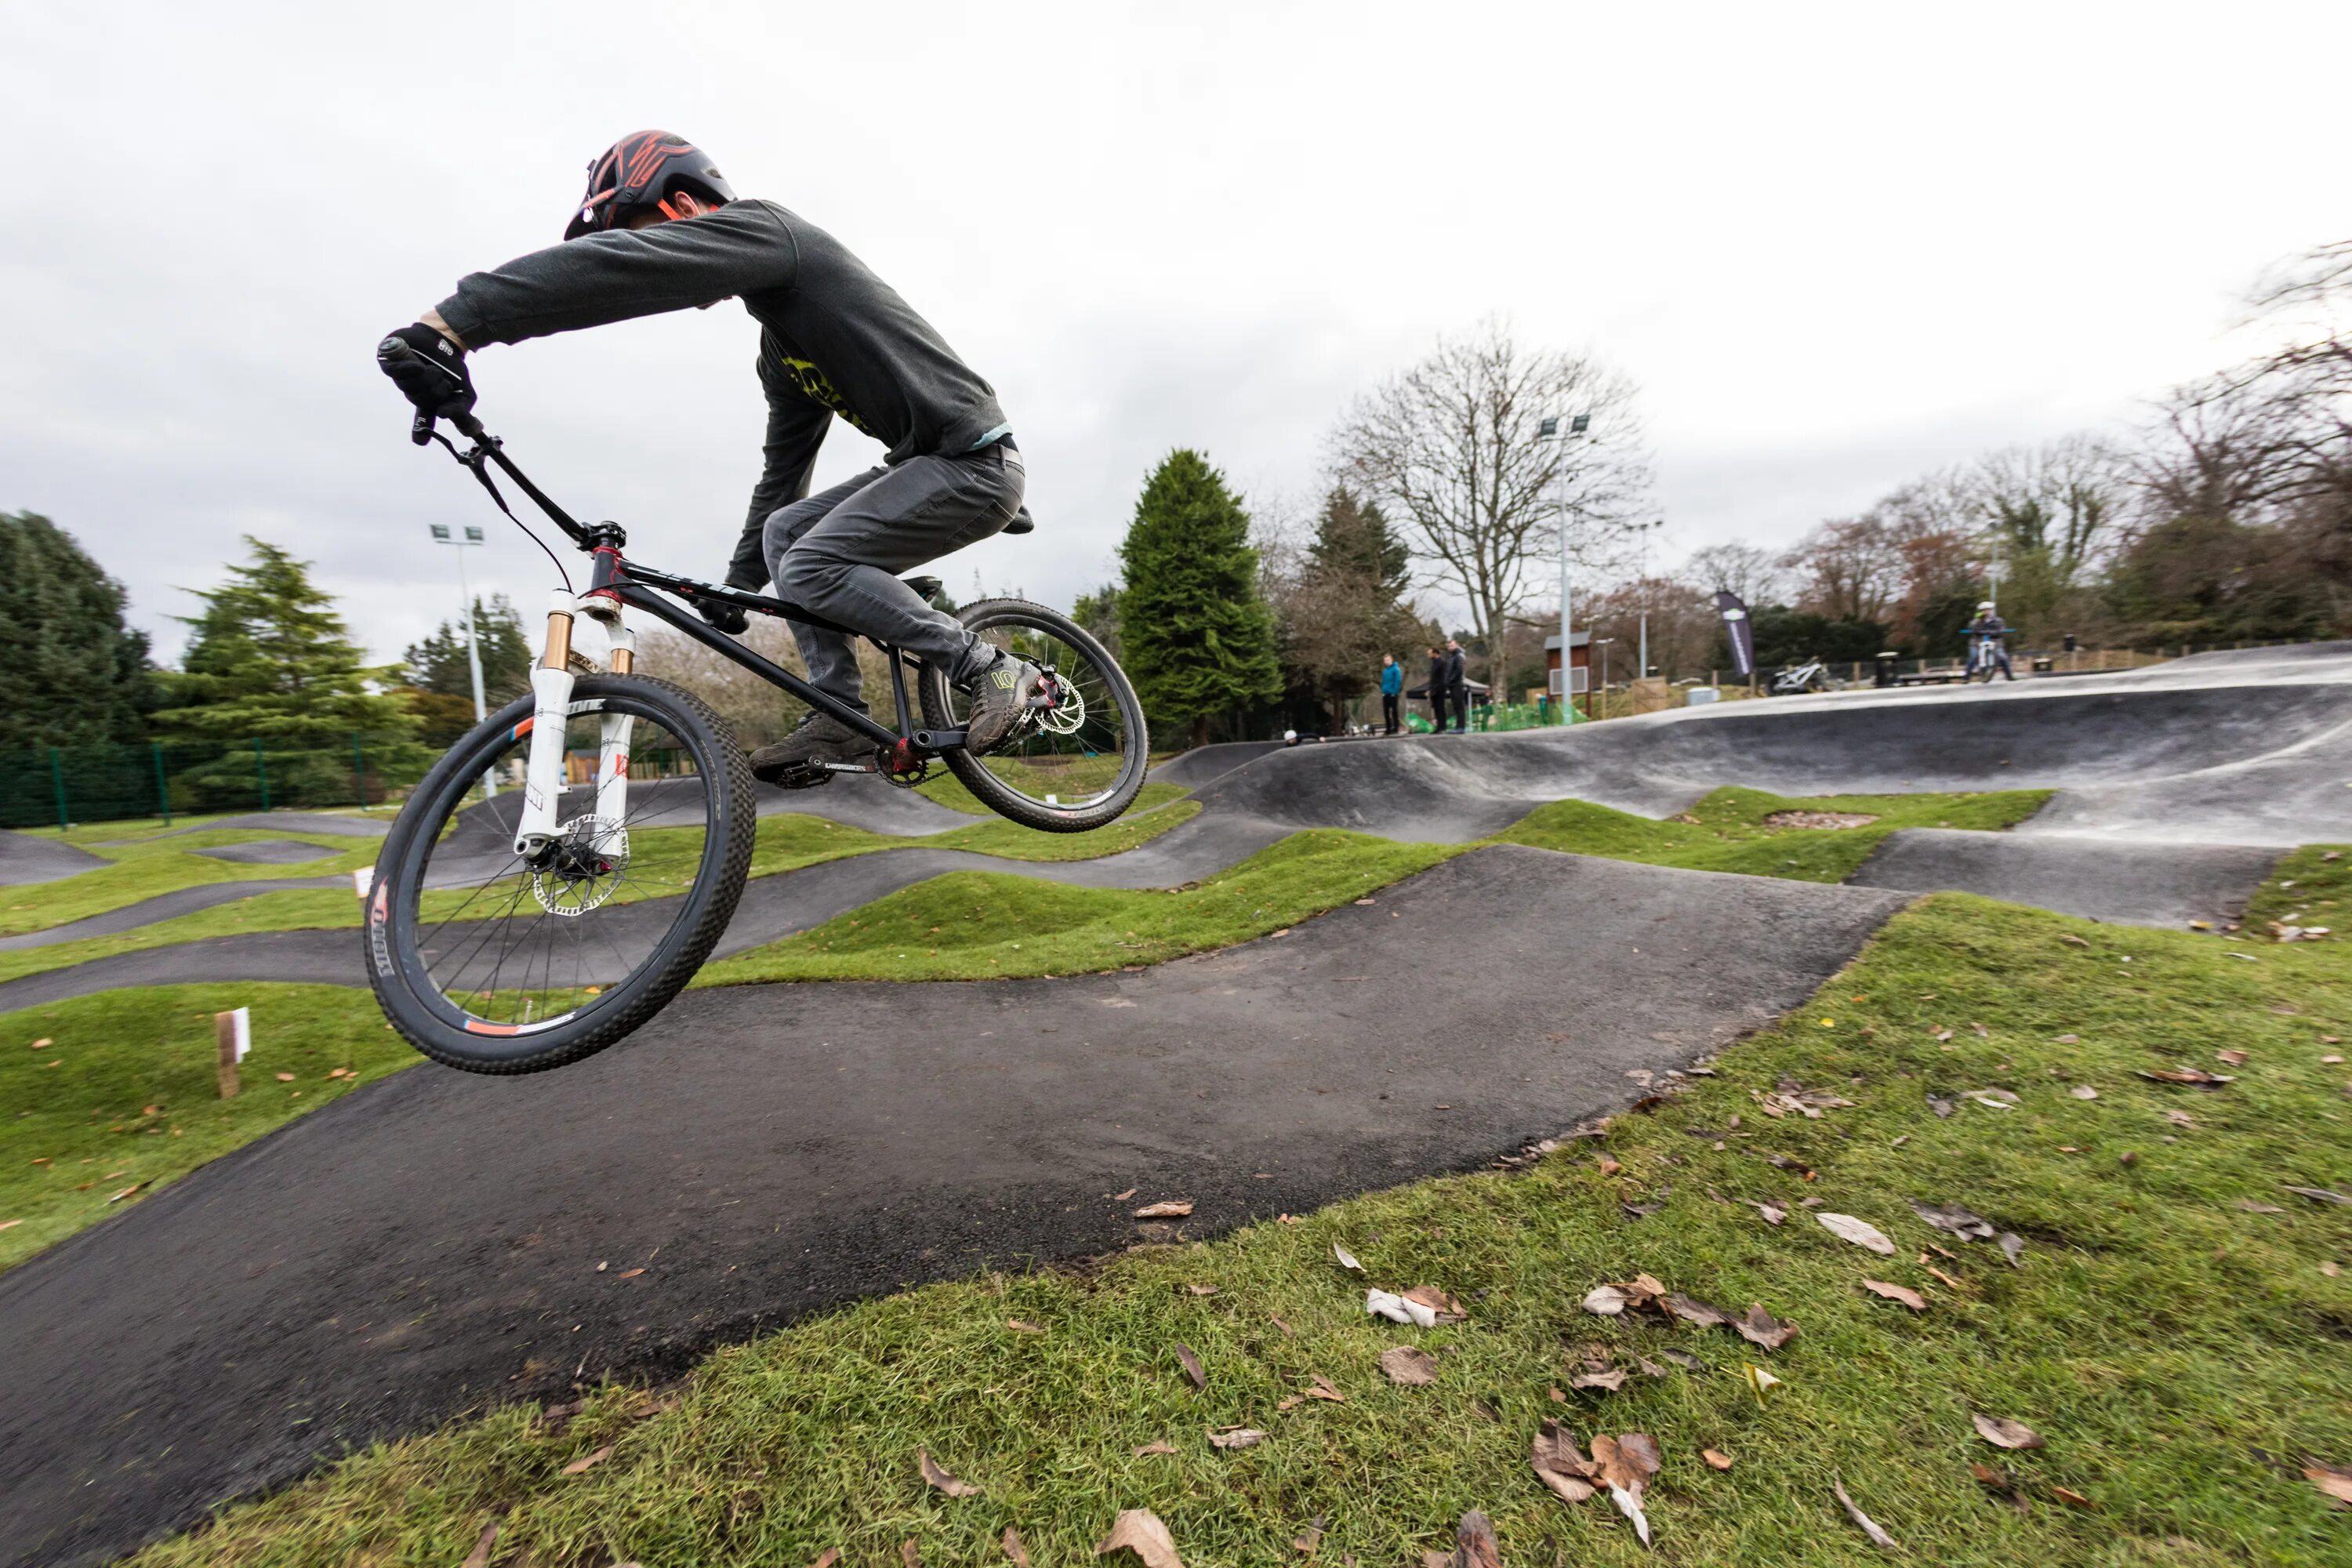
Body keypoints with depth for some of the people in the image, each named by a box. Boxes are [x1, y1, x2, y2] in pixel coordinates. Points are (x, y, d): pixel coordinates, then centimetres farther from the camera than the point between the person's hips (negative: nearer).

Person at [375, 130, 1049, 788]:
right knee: (785, 530, 8)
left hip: (975, 460, -10)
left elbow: (614, 265, -21)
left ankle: (996, 671, -11)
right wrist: (738, 582, 28)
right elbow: (783, 468, 26)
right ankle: (840, 715, 4)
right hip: (930, 462, 10)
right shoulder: (778, 348, 23)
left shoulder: (764, 226, -4)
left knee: (810, 568, -18)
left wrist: (447, 323, -26)